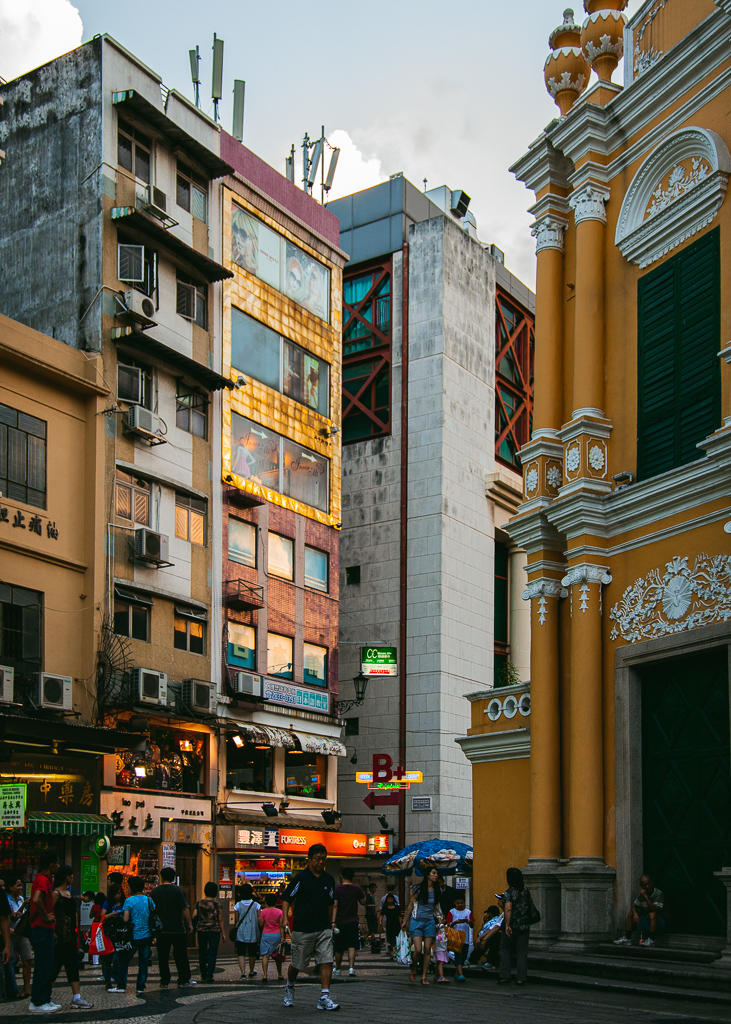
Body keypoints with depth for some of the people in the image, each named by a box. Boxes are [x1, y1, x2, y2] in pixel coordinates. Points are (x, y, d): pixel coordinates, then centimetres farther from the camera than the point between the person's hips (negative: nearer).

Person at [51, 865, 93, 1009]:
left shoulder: (69, 893, 15)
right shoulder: (56, 893, -12)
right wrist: (53, 933, -20)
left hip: (71, 934, 9)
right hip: (61, 936, -9)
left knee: (72, 966, 5)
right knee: (56, 965, -3)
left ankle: (77, 997, 3)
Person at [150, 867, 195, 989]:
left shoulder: (155, 892, 2)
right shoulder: (177, 890, -6)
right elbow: (185, 909, -8)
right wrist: (189, 924, 1)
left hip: (161, 929, 2)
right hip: (177, 928, -2)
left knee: (163, 956, 8)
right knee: (181, 955, 5)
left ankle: (164, 981, 9)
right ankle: (184, 981, 6)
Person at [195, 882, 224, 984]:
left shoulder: (199, 903, 0)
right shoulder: (216, 904, -6)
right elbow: (220, 920, -3)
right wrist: (222, 932, 5)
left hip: (201, 930, 3)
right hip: (214, 930, -3)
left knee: (202, 953, 12)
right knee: (212, 953, -1)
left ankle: (203, 975, 18)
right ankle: (210, 974, -12)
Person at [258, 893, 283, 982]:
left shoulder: (263, 911, -4)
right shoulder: (279, 912, -1)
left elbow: (261, 924, -2)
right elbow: (281, 926, -3)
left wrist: (258, 915, 10)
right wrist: (282, 937, -2)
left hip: (266, 934, -1)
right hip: (277, 935, 1)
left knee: (265, 955, -3)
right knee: (277, 956, 13)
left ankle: (265, 975, -15)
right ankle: (279, 975, 22)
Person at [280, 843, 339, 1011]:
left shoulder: (328, 879, 7)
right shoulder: (300, 877, -7)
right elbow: (287, 899, -6)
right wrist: (285, 919, -19)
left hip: (323, 929, 3)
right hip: (302, 929, -3)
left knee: (327, 961, -10)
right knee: (297, 964, 9)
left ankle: (324, 998, -10)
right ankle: (290, 987, 37)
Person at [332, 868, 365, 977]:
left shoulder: (337, 889, -5)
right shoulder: (357, 888, 0)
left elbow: (334, 905, -11)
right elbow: (363, 902, 12)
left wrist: (333, 921, -13)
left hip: (340, 922, 0)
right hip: (353, 921, 0)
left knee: (339, 948, 11)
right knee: (352, 946, -4)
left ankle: (337, 969, 25)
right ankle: (351, 967, -20)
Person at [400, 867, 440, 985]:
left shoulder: (437, 891, 8)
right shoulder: (418, 889, -3)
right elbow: (410, 905, 3)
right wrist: (405, 921, 6)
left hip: (430, 922, 3)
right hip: (416, 921, -3)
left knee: (427, 950, -2)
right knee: (418, 950, -11)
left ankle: (424, 977, 7)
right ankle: (413, 970, 16)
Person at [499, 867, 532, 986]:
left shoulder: (508, 892, -13)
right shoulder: (526, 891, 3)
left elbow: (508, 909, -23)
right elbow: (530, 902, 18)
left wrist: (507, 925, -24)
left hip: (512, 926, -4)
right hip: (525, 926, 4)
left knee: (505, 950, 12)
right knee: (522, 952, 7)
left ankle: (505, 976, 7)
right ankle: (521, 978, 3)